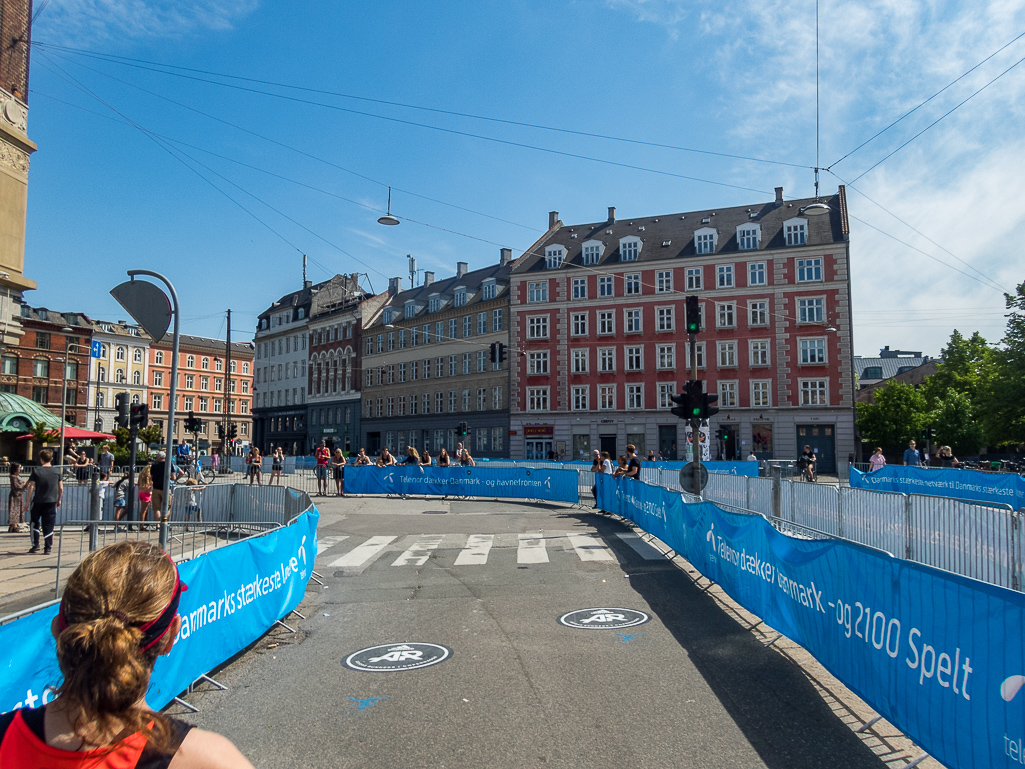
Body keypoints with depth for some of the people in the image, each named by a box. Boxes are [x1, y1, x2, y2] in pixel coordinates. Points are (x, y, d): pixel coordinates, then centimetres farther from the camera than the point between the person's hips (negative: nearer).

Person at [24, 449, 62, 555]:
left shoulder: (36, 471, -4)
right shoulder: (56, 471, 2)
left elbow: (31, 487, -7)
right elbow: (61, 488, 5)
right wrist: (59, 500, 18)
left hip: (38, 501, -1)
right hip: (51, 502, 1)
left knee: (35, 523, 18)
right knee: (49, 526, 4)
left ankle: (35, 545, 14)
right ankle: (47, 549, 3)